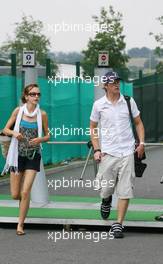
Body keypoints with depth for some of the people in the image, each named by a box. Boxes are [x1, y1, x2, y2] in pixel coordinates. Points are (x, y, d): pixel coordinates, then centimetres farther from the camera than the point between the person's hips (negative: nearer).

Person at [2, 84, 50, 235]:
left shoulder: (42, 114, -4)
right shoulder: (18, 111, -4)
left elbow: (47, 136, 6)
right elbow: (5, 129, 4)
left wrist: (40, 139, -16)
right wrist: (14, 133, -17)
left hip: (33, 156, -1)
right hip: (18, 154, 1)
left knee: (25, 192, -10)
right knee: (15, 195, 3)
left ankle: (20, 224, 2)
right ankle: (23, 199, 39)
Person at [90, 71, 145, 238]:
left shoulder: (129, 101, 4)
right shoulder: (98, 105, 1)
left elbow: (138, 123, 13)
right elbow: (93, 127, 10)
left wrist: (141, 143, 0)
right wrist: (96, 149, 1)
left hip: (127, 152, 1)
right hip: (107, 153, 0)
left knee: (125, 191, -4)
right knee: (105, 189, 2)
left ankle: (118, 224, 4)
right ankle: (106, 201, 39)